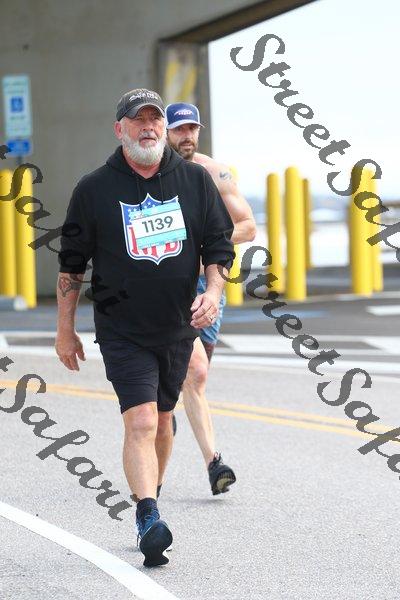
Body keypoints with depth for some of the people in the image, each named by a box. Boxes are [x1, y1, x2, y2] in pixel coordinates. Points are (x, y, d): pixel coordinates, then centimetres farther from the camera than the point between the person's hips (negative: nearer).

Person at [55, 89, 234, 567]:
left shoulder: (195, 180, 3)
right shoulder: (94, 188, -4)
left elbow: (219, 244, 9)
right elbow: (71, 262, 4)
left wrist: (212, 291, -9)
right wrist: (65, 329, 5)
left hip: (178, 327, 4)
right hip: (122, 330, -4)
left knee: (162, 420, 15)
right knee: (141, 422, -17)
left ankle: (148, 499, 32)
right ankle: (148, 519, -26)